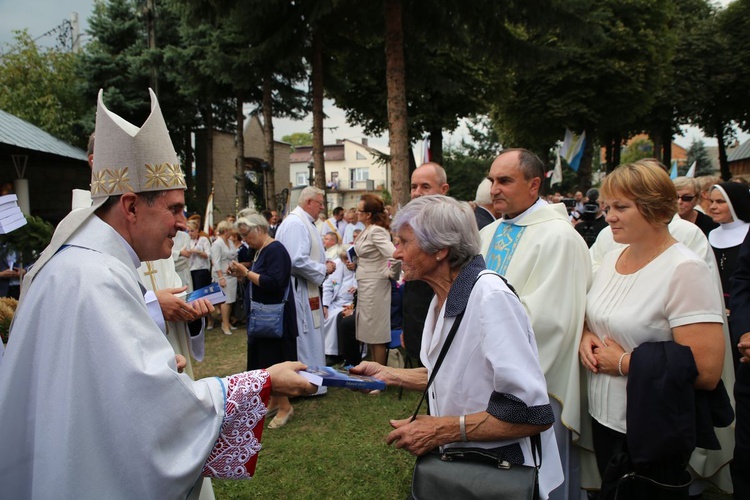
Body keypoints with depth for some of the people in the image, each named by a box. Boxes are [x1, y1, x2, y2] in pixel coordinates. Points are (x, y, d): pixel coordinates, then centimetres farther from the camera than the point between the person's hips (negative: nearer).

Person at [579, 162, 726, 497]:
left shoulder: (685, 270, -20)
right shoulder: (611, 259, 2)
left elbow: (706, 371, -24)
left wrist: (623, 362, -18)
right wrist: (587, 336, -4)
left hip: (652, 433, -6)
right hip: (604, 418, 7)